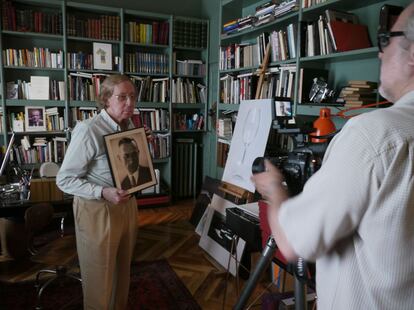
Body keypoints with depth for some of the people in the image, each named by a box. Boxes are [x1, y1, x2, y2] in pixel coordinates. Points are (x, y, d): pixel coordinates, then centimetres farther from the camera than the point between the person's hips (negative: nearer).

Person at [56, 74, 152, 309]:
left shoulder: (130, 126, 2)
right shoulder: (88, 131, -21)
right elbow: (64, 179, -17)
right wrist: (103, 192, -30)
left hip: (127, 204, 7)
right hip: (98, 210, -7)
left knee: (123, 268, 23)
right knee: (100, 275, 11)